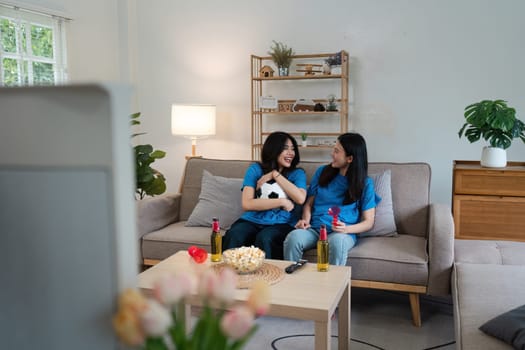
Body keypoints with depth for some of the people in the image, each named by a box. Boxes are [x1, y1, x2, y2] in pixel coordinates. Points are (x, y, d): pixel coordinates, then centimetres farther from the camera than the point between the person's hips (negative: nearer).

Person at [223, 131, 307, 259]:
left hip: (281, 224, -1)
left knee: (264, 239, -35)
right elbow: (247, 204, -4)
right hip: (252, 220, 1)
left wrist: (276, 175, -5)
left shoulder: (297, 173, 11)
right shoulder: (255, 169, 9)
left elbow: (300, 199, -10)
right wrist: (282, 202, -9)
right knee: (233, 236, -32)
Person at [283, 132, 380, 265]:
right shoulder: (322, 172, 15)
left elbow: (368, 222, 5)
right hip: (314, 229, 3)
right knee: (293, 237, -32)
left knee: (337, 241, -40)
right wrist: (305, 221, -3)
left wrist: (346, 229, -15)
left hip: (344, 233, -2)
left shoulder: (365, 183, 6)